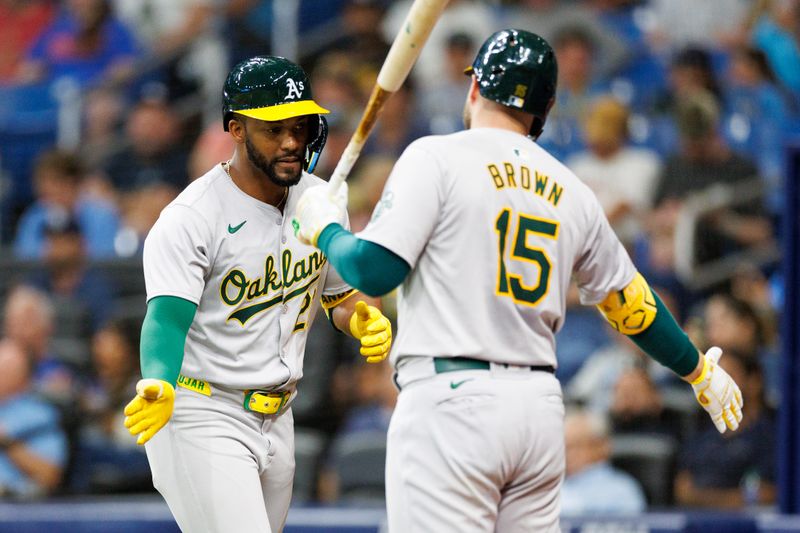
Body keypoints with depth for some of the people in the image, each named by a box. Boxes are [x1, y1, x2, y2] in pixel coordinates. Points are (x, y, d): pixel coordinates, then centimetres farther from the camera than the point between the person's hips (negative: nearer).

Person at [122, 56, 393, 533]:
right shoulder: (191, 218, -17)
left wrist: (365, 317, -7)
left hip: (276, 420, 8)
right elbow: (167, 316, -27)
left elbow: (341, 294, 18)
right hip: (200, 417, -8)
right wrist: (159, 387, -48)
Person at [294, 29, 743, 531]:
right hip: (541, 406, 6)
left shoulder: (436, 157, -3)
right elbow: (630, 301, 24)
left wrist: (325, 227, 10)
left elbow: (374, 271, -11)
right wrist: (700, 369, 40)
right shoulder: (572, 192, 14)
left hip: (453, 400, -6)